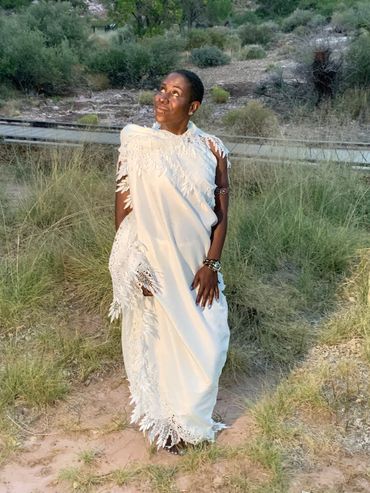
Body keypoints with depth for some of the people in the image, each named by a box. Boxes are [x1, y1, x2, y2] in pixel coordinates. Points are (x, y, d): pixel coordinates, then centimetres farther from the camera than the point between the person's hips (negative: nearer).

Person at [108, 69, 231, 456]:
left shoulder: (211, 149, -4)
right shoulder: (137, 144, -8)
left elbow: (221, 213, -2)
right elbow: (123, 206, -6)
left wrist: (211, 264, -9)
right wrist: (132, 264, -10)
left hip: (197, 261, 2)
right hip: (153, 261, -2)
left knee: (207, 339, 9)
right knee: (155, 336, 13)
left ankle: (190, 414, 38)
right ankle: (163, 420, 39)